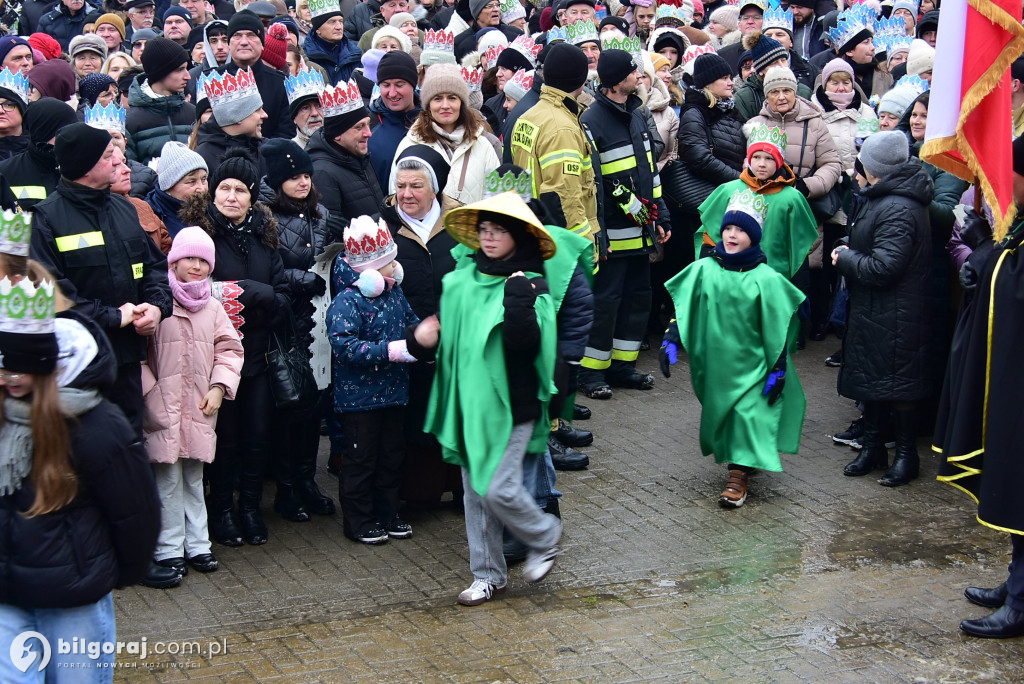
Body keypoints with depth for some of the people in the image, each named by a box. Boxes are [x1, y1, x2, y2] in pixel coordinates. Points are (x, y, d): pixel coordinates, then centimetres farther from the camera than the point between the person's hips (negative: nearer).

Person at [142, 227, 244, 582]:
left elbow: (229, 349, 10)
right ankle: (169, 550, 8)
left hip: (201, 409, 5)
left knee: (194, 477, 13)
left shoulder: (212, 308, 9)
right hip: (163, 409, -4)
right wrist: (151, 392, -13)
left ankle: (197, 545, 20)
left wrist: (218, 387, -2)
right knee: (168, 478, -1)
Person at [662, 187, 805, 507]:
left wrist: (778, 370, -6)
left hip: (751, 365, -3)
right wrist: (671, 340, -7)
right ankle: (743, 460, 30)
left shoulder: (766, 279, -9)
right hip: (715, 361, 3)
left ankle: (738, 476, -1)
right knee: (720, 413, 12)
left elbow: (777, 330, -6)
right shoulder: (703, 270, -2)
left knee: (747, 412, -7)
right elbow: (683, 308, 3)